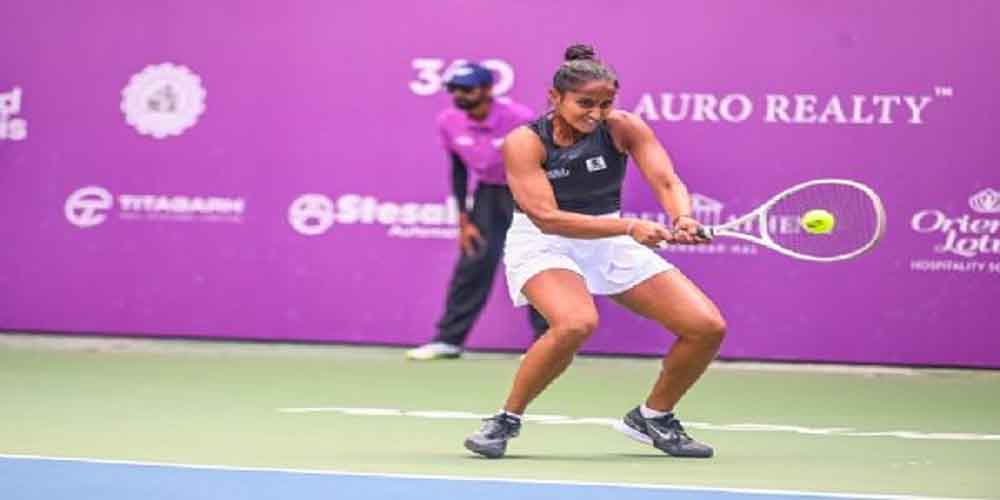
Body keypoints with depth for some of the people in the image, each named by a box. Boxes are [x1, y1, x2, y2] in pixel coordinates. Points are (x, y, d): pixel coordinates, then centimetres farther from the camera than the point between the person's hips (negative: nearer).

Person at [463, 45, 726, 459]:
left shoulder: (623, 128, -10)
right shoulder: (524, 142, -20)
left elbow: (667, 181, -20)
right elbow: (546, 217, -29)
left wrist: (683, 218, -44)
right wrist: (629, 227, -40)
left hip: (610, 241, 5)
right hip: (543, 244, -5)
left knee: (708, 327, -6)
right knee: (576, 322, -38)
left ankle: (652, 417, 19)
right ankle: (506, 420, -16)